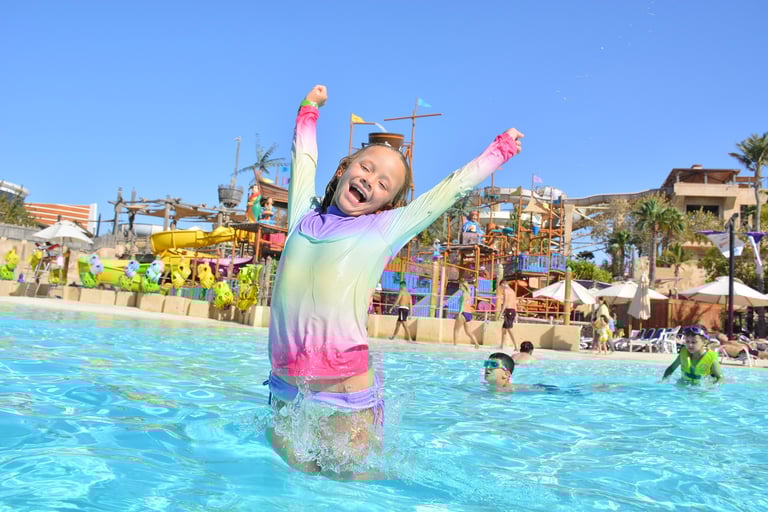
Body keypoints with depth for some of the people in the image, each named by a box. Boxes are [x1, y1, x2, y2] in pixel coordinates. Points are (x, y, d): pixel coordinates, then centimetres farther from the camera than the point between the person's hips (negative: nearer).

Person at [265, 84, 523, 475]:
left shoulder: (385, 228, 1)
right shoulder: (305, 213, 9)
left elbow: (456, 185, 8)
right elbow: (304, 157, 26)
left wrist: (501, 149, 19)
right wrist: (309, 109, 40)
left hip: (345, 398, -3)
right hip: (285, 389, 3)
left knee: (342, 481, 7)